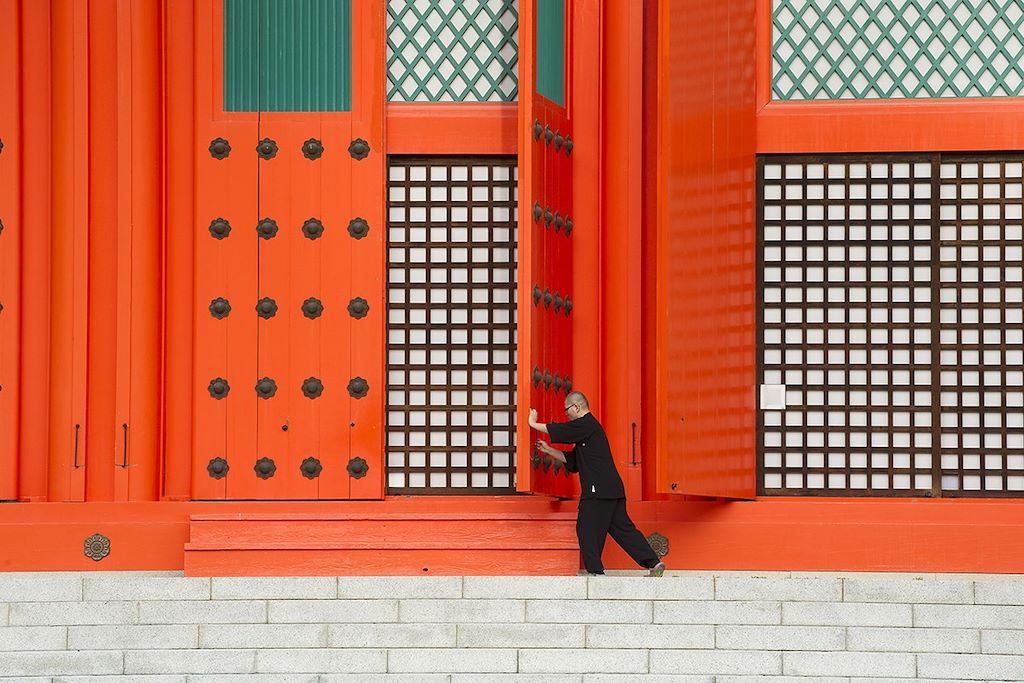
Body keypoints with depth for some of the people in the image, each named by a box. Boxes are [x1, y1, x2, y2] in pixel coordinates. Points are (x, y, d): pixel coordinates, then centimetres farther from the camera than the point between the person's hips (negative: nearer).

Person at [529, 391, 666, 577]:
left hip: (599, 490, -10)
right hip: (612, 489, 10)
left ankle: (595, 570, 2)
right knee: (622, 528, 9)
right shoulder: (589, 426, 23)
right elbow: (571, 459, 26)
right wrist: (548, 450, 21)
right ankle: (654, 563, 5)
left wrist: (533, 423, 6)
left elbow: (557, 430, -9)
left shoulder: (586, 425, -8)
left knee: (587, 529, -1)